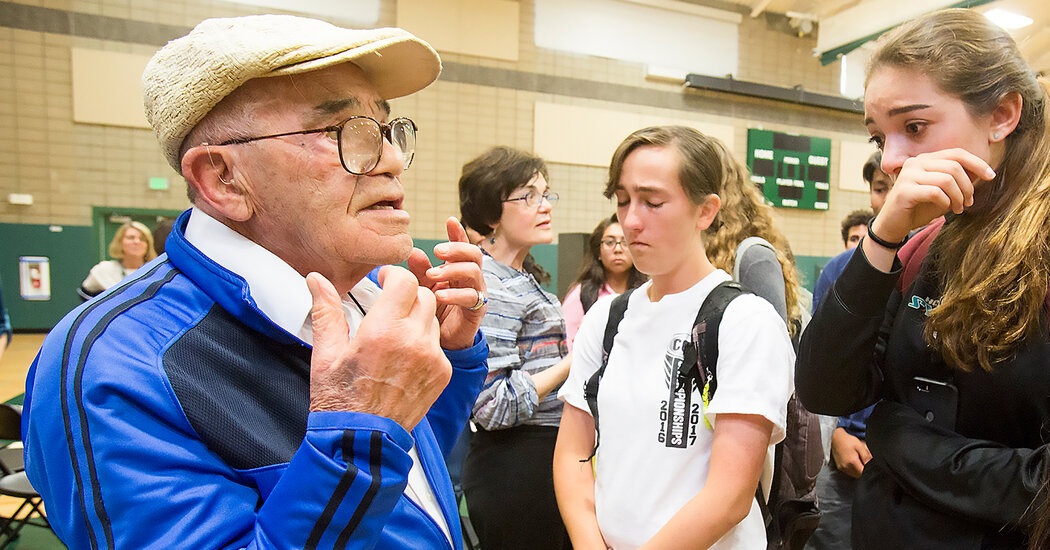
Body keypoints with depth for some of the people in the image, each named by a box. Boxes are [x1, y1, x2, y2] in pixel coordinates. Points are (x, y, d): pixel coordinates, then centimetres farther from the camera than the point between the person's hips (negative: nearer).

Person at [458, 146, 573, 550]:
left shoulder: (523, 278, 12)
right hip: (517, 466, -9)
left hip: (546, 454, 9)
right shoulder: (492, 287, -19)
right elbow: (493, 406, -23)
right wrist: (573, 361, -18)